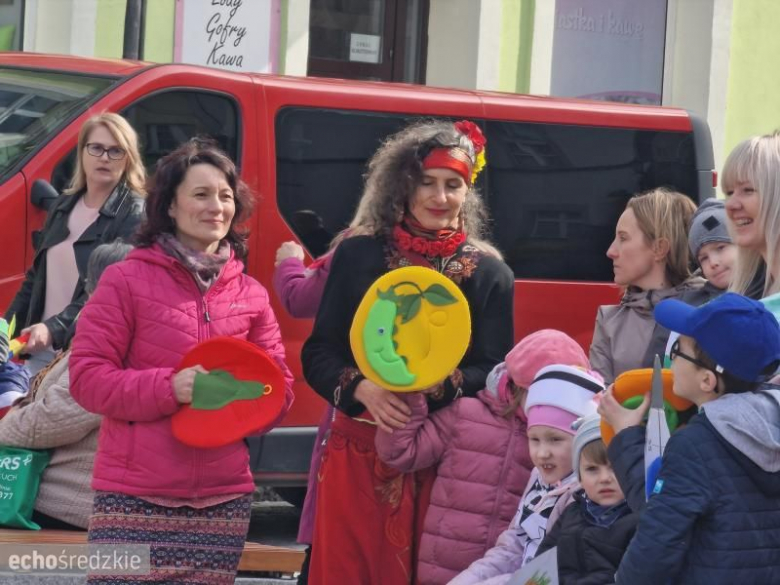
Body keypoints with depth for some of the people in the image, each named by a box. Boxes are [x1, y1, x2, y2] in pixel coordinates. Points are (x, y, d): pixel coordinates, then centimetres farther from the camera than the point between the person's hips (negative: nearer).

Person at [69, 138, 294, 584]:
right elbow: (86, 376, -5)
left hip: (224, 500, 4)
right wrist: (168, 388, -19)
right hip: (134, 497, -4)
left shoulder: (251, 295, 12)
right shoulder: (127, 279, -1)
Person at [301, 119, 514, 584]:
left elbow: (497, 371, 0)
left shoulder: (489, 273, 5)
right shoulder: (358, 254, 4)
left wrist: (436, 387, -19)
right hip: (360, 454, 0)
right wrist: (361, 389, -17)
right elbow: (318, 354, 3)